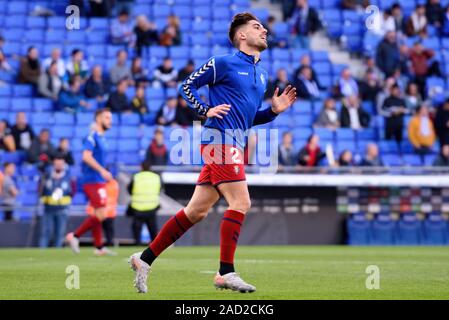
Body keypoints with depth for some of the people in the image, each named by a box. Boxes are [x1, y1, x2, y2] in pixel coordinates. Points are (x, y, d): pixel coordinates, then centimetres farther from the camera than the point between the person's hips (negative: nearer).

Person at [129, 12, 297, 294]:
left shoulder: (262, 75, 22)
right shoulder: (223, 63, -2)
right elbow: (187, 86, 3)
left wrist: (275, 110, 12)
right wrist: (206, 110, -10)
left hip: (232, 145, 8)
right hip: (220, 139, -8)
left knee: (196, 211, 6)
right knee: (241, 203, -15)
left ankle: (145, 259, 11)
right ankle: (226, 272, -10)